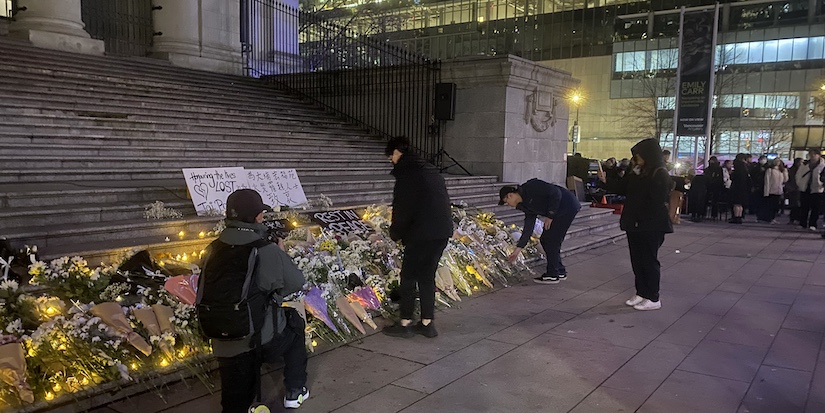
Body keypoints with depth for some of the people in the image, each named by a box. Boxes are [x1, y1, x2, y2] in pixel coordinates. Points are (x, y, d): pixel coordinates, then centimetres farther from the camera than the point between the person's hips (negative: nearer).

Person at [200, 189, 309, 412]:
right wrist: (282, 254, 13)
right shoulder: (268, 252, -17)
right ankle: (295, 391, 35)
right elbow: (297, 283, -1)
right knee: (295, 323, 29)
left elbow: (202, 298, 10)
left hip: (224, 346, 3)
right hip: (264, 339, -3)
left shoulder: (214, 250, -1)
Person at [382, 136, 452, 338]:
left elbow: (403, 208, -11)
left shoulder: (406, 173, -8)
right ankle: (427, 323, 17)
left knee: (408, 277, 3)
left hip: (422, 233, -8)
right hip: (442, 231, 8)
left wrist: (395, 233, 5)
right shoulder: (430, 170, 18)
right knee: (427, 276, 14)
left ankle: (405, 324, 9)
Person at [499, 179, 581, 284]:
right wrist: (518, 249, 10)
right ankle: (560, 271, 23)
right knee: (545, 240, 11)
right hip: (559, 212, 9)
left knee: (550, 240, -5)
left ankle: (552, 275, 4)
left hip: (568, 206, -9)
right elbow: (528, 228, 10)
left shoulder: (530, 187, -17)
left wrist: (550, 216, -16)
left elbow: (556, 193, -21)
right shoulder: (526, 205, 10)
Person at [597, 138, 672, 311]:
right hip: (635, 224, 8)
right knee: (637, 259, 13)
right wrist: (606, 181, 6)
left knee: (649, 260, -1)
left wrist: (646, 223, -24)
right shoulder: (637, 173, 10)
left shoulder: (660, 175, -15)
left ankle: (653, 298, 9)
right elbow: (622, 188, 19)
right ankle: (641, 293, 24)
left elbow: (658, 203, -21)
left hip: (651, 227, -8)